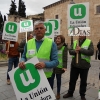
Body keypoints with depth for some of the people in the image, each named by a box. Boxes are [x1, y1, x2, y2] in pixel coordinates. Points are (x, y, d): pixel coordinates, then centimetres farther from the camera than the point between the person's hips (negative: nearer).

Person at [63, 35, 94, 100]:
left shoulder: (89, 42, -6)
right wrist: (75, 51, -19)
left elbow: (91, 52, -16)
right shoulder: (75, 42, 6)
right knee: (72, 79, 15)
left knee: (83, 81, 14)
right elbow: (70, 51, 2)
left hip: (84, 66, -3)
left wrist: (81, 49, -23)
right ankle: (70, 93, 34)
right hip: (74, 65, 3)